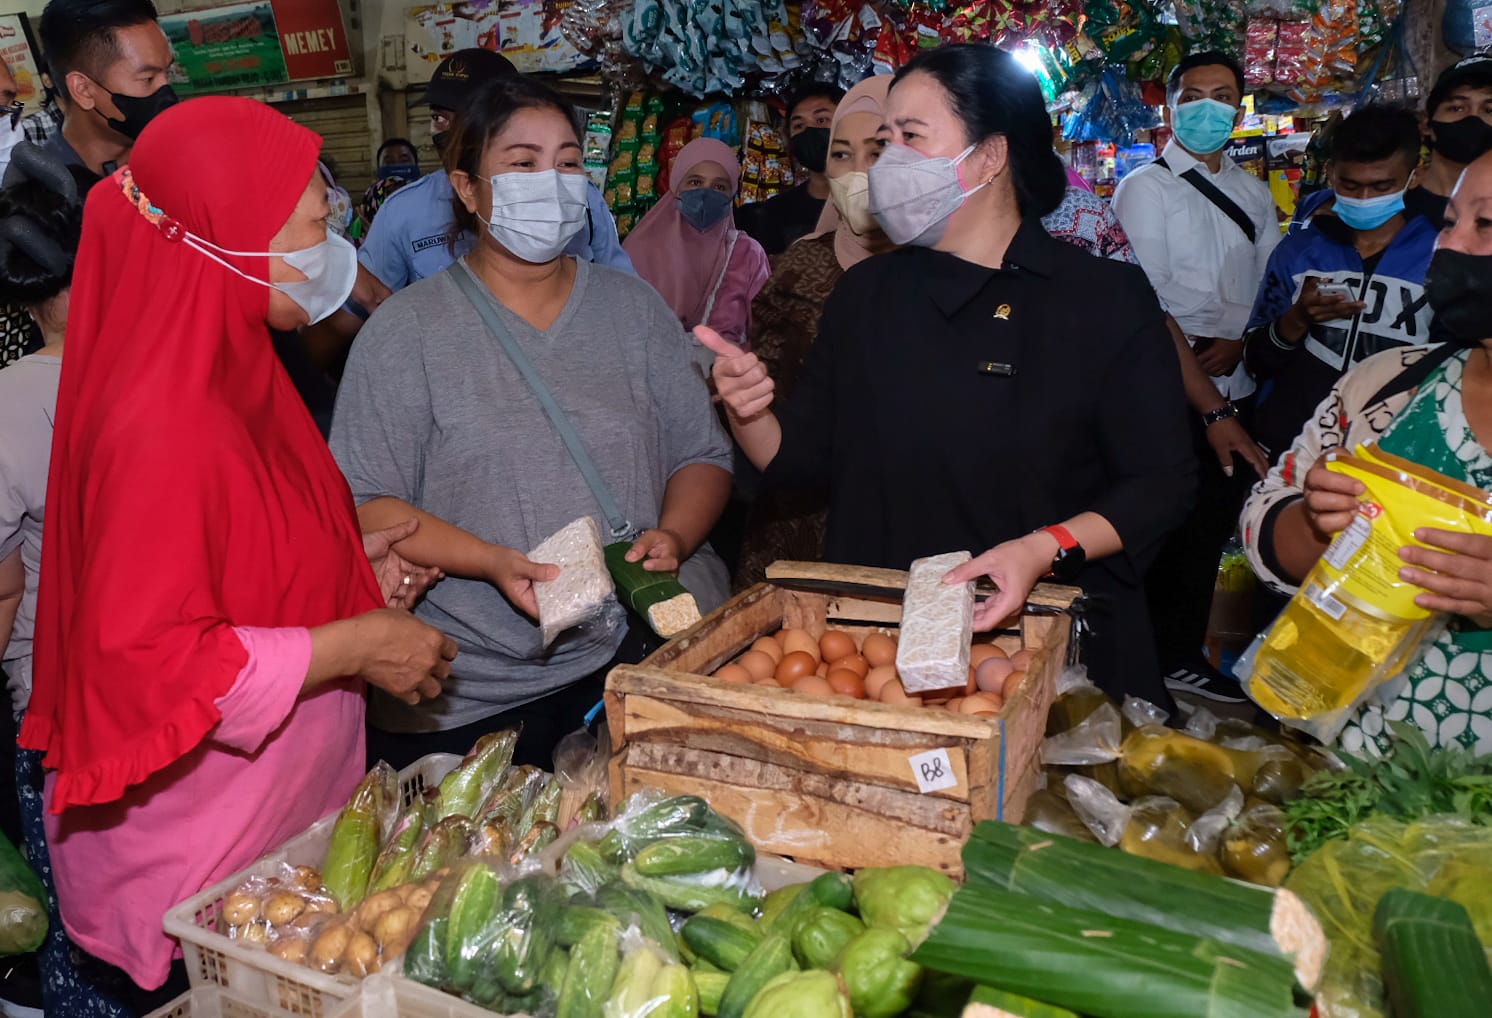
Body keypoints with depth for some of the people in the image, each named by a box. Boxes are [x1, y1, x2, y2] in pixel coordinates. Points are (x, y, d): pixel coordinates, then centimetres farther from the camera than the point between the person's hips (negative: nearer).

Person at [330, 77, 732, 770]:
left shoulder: (632, 305, 9)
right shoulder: (406, 330, 0)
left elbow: (703, 455, 9)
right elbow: (364, 502, -6)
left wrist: (672, 538, -10)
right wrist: (493, 562, -19)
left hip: (655, 649, 3)